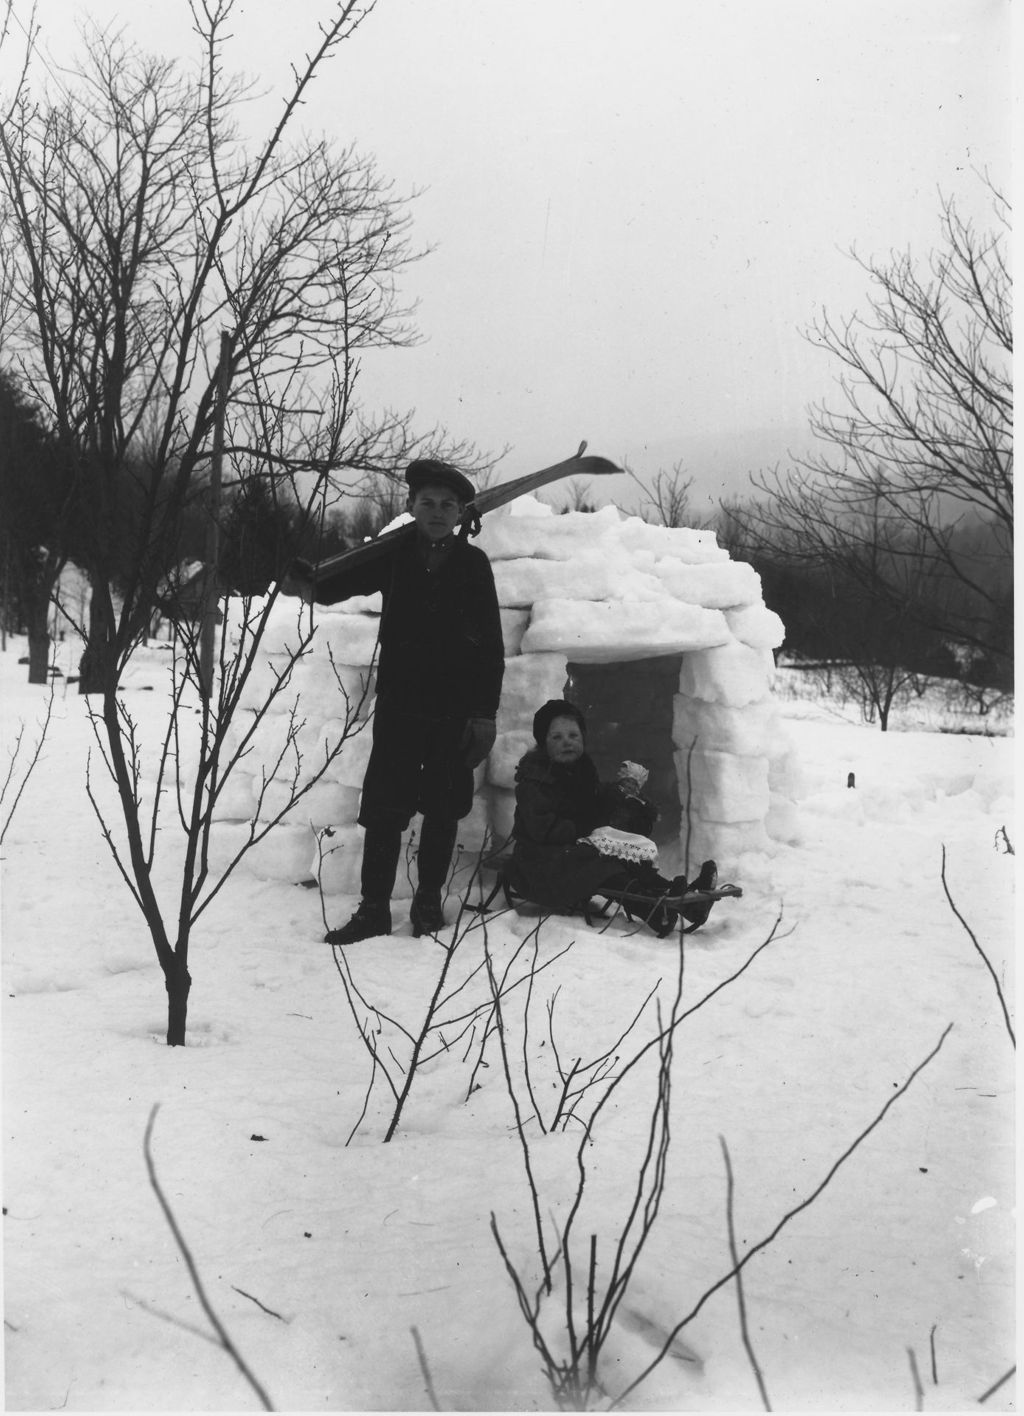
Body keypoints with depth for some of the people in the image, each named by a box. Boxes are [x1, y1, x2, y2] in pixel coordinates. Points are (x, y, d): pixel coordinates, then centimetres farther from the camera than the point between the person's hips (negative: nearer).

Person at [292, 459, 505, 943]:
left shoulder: (472, 563, 0)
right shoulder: (393, 555, 1)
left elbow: (491, 645, 0)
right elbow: (329, 587, -1)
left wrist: (485, 713, -4)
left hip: (455, 710, 0)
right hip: (398, 704, 0)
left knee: (442, 811, 8)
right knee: (383, 808, -1)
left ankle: (428, 902, 21)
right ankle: (373, 909, 6)